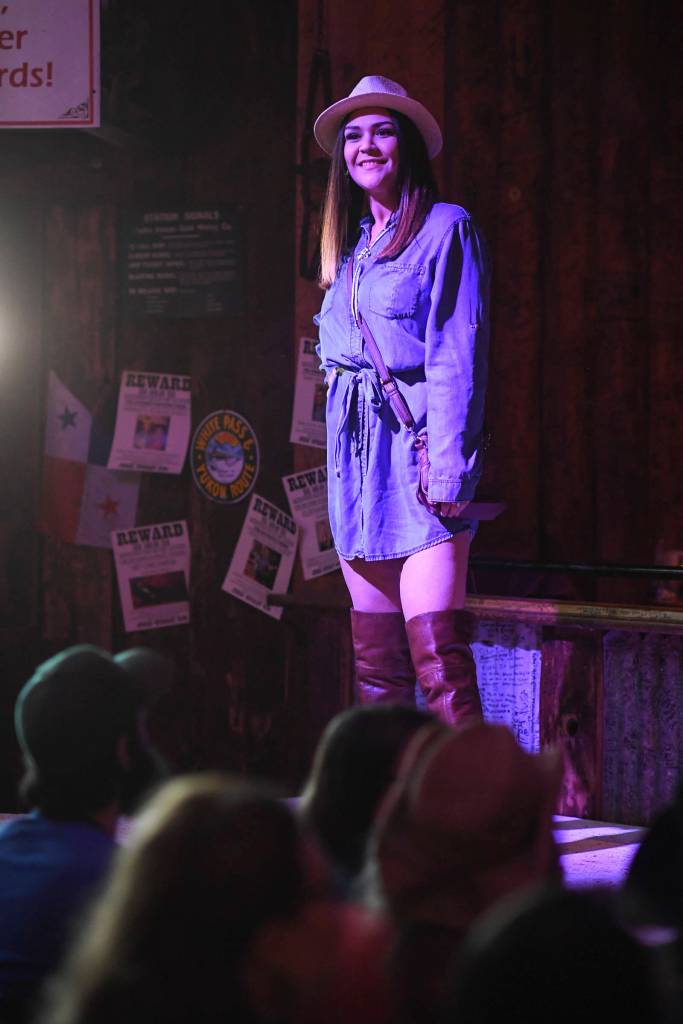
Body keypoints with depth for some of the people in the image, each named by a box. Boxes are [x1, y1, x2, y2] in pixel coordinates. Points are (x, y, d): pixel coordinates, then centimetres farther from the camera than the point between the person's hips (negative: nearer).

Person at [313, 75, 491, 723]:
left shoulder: (446, 230, -1)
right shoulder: (350, 246, 20)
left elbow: (460, 356, -9)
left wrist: (449, 470, -18)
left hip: (416, 448, -7)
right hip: (358, 460, 7)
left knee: (437, 655, -16)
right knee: (376, 663, 6)